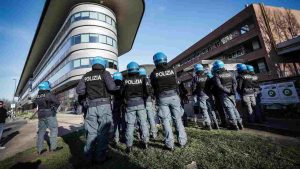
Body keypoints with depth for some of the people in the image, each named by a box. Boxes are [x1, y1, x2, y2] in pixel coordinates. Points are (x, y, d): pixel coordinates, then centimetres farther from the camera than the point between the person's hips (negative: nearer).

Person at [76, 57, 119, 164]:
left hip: (91, 106, 5)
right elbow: (112, 87, -16)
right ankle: (100, 157, 11)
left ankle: (89, 156, 23)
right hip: (104, 105, -5)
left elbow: (79, 90, 8)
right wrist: (118, 88, 4)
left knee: (91, 132, 14)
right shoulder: (104, 73, -2)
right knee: (103, 131, 4)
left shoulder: (86, 76, 12)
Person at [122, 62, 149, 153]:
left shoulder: (125, 80, -1)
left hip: (129, 104, 0)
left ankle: (129, 146, 12)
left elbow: (123, 93, 4)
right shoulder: (142, 79, -2)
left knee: (130, 124, 7)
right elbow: (146, 92, 0)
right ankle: (145, 142, 17)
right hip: (140, 102, 0)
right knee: (143, 122, 10)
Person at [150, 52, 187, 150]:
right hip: (174, 96, 2)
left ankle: (170, 144, 12)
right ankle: (182, 141, 22)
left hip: (162, 98, -1)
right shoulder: (172, 70, 2)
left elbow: (154, 88, 3)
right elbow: (176, 84, 6)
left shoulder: (154, 74, -2)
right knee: (178, 119, 13)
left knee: (166, 121, 7)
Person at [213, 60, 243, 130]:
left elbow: (219, 86, -18)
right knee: (234, 107, 18)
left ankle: (234, 124, 4)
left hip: (224, 94, -6)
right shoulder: (229, 73, 11)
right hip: (231, 94, 6)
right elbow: (235, 82, 4)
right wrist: (233, 90, -2)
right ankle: (239, 123, 23)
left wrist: (227, 91, -14)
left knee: (229, 108, 0)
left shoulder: (217, 75, -8)